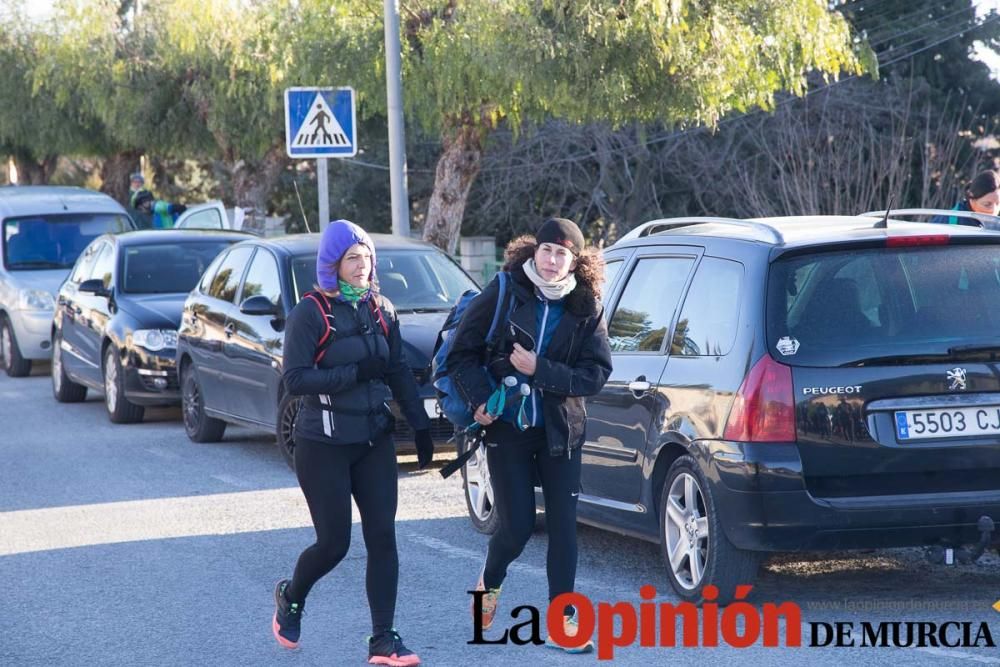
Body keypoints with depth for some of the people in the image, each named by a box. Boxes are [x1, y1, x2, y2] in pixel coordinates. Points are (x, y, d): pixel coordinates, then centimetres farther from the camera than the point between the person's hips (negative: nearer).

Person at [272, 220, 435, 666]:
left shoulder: (380, 310, 7)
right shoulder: (311, 312, -10)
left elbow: (399, 373, 12)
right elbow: (295, 379, -17)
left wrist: (421, 426, 5)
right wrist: (355, 373, -23)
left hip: (374, 440, 5)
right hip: (324, 445, -5)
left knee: (382, 536, -3)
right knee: (334, 542, -1)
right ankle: (290, 597, 30)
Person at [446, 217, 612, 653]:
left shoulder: (586, 307, -3)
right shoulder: (503, 295, -6)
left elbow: (596, 373, -8)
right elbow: (462, 353, -2)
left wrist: (540, 370, -19)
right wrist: (480, 399, -15)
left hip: (560, 431, 1)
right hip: (507, 427, -1)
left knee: (563, 527, -1)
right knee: (517, 526, -2)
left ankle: (562, 622, 5)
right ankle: (489, 583, 30)